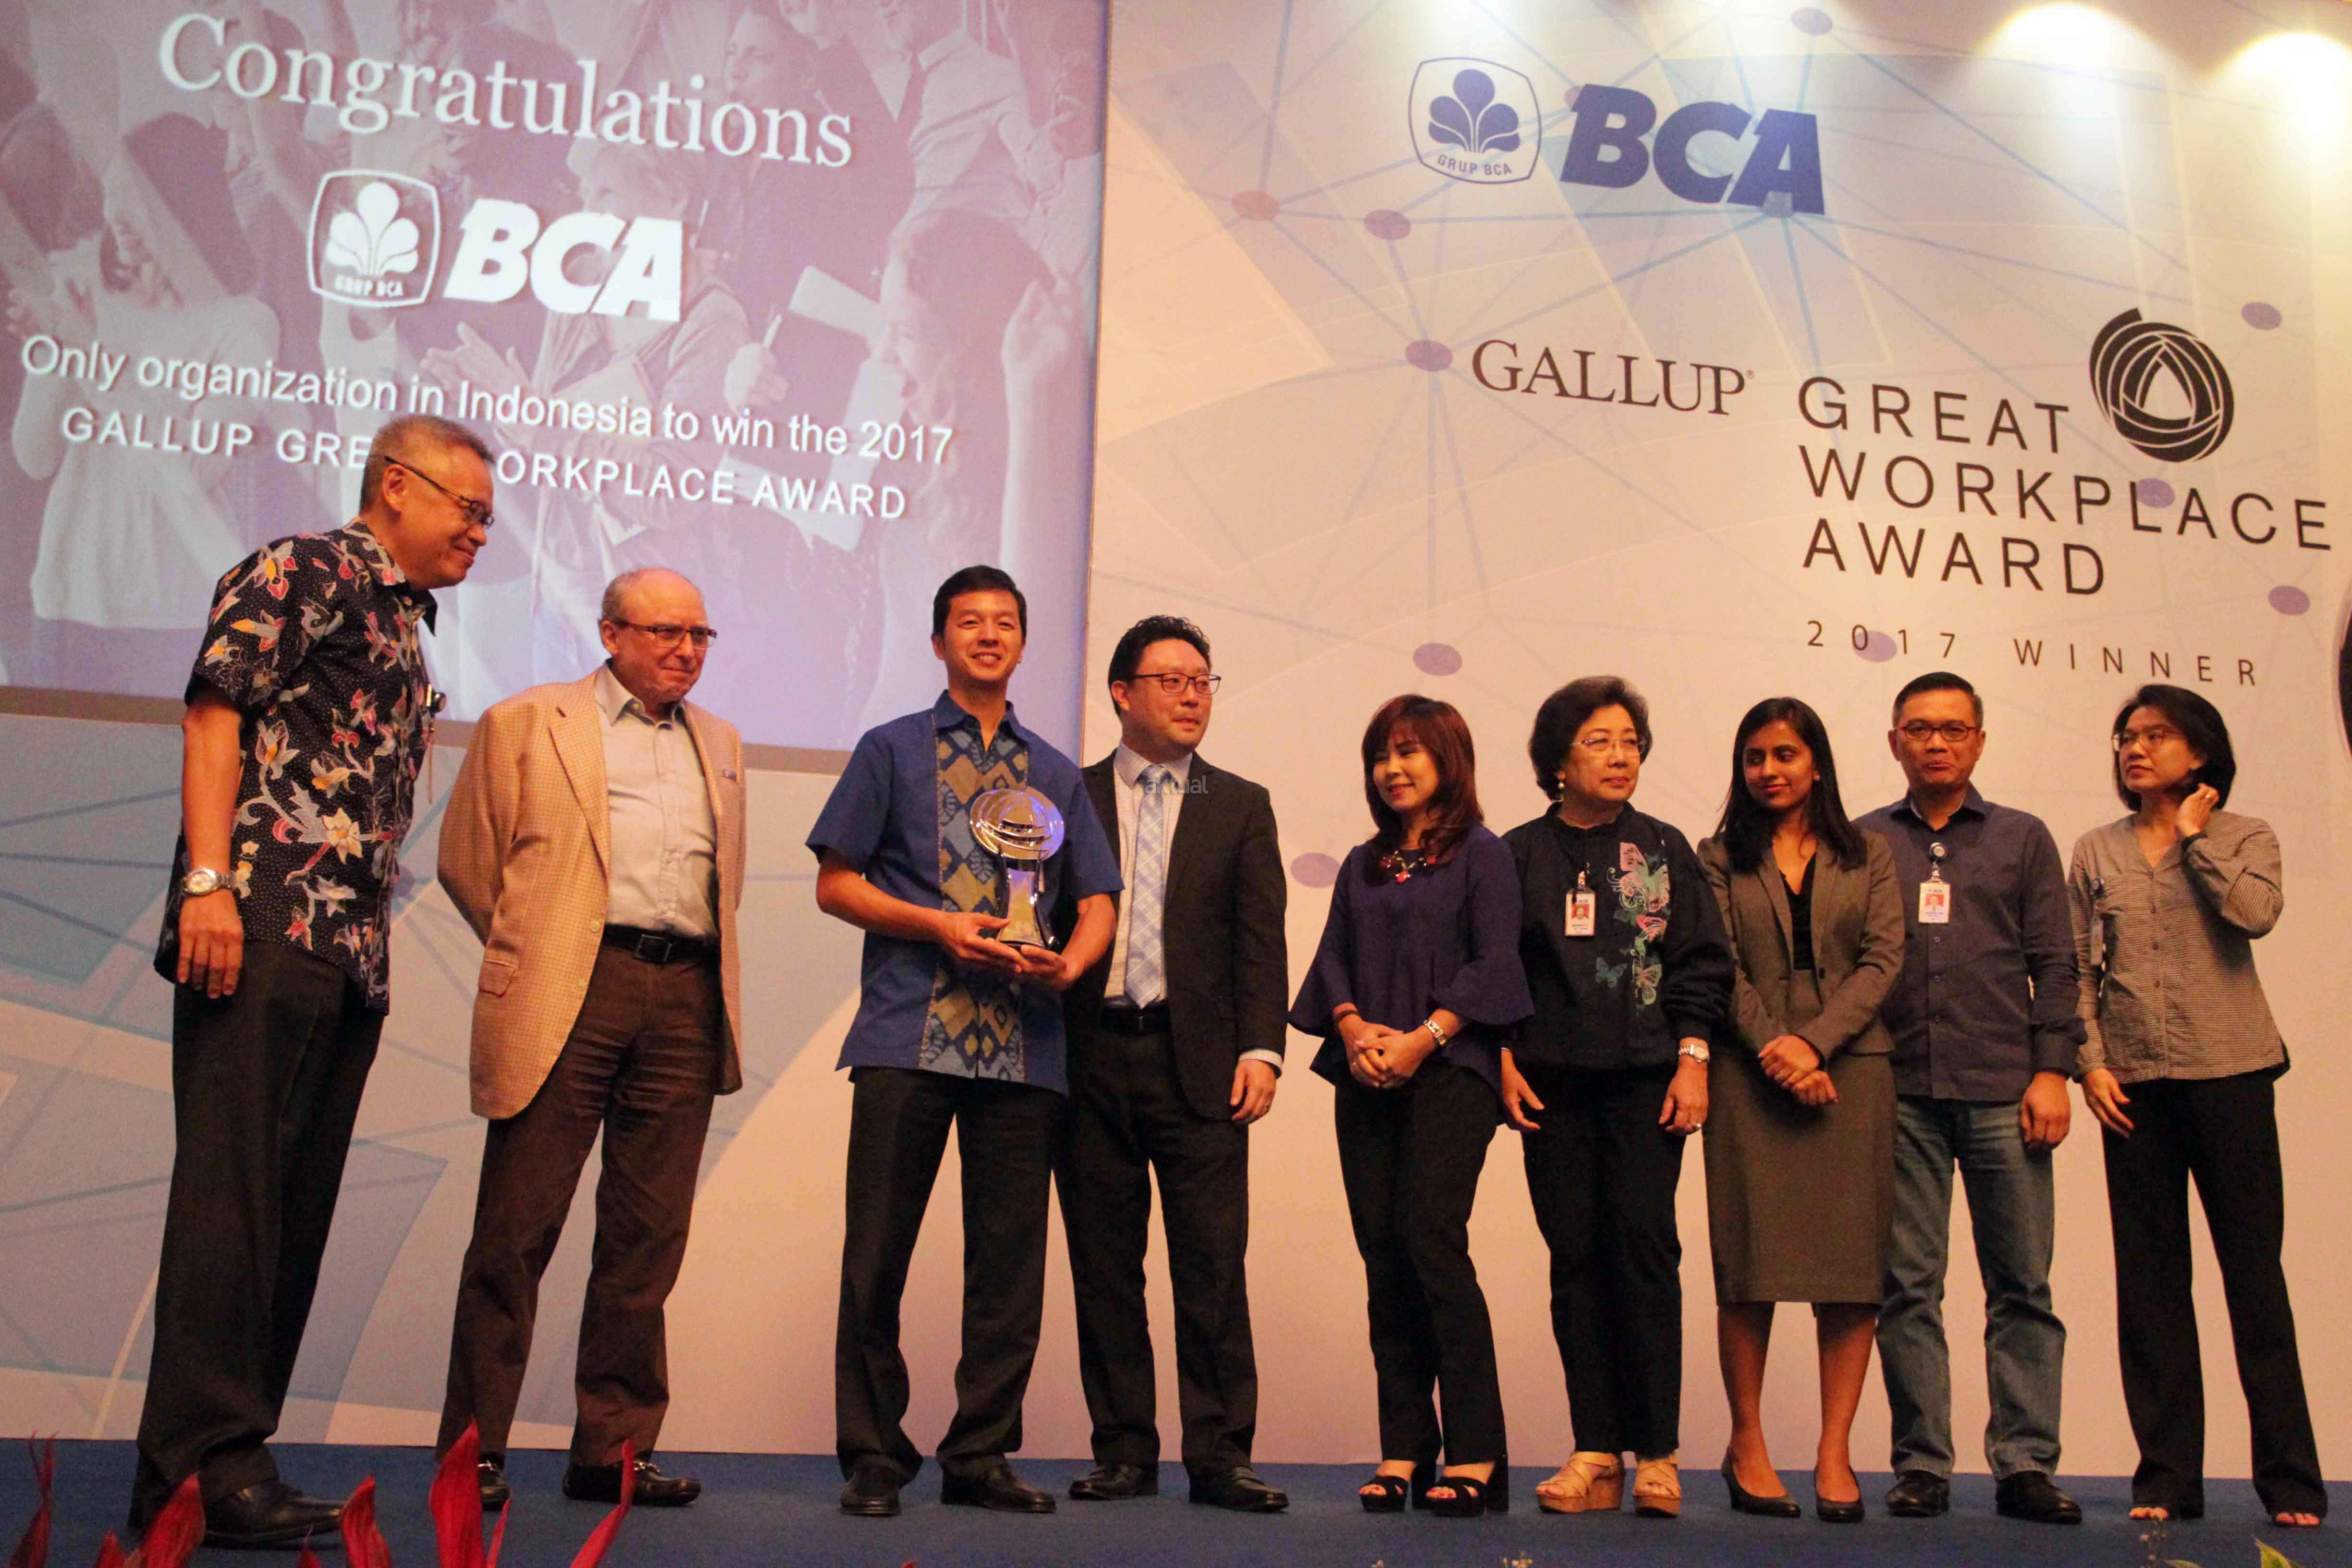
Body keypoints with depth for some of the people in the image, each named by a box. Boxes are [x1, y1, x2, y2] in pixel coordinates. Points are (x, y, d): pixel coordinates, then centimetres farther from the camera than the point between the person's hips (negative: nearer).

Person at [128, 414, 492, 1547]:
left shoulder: (406, 625, 26)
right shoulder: (304, 573, 1)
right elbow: (215, 717, -10)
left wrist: (374, 934, 18)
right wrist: (207, 879, -20)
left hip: (352, 947, 9)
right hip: (266, 924, -9)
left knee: (296, 1208, 7)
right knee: (233, 1190, -9)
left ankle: (230, 1460, 13)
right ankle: (200, 1467, -6)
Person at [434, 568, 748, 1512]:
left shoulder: (720, 744, 21)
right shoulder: (527, 723, 7)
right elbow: (467, 860, 8)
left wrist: (701, 972, 15)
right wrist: (529, 957, 8)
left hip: (687, 1000, 4)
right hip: (572, 998, -4)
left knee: (648, 1239, 5)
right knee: (518, 1230, -2)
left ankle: (614, 1449, 13)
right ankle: (474, 1447, 8)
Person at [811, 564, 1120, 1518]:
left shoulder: (1056, 775, 19)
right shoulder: (891, 751, 10)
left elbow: (1097, 903, 16)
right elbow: (835, 884, 5)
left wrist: (1069, 962, -6)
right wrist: (940, 927, -9)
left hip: (1024, 1045, 3)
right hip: (907, 1038, -3)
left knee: (1010, 1259, 3)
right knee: (878, 1251, -3)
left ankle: (981, 1455, 13)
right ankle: (872, 1456, 9)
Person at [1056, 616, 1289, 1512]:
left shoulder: (1240, 806, 12)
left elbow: (1260, 940, 5)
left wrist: (1260, 1050, -6)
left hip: (1198, 1061, 0)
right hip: (1092, 1059, 1)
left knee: (1214, 1263, -3)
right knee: (1104, 1264, 5)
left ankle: (1220, 1456, 4)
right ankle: (1124, 1452, 15)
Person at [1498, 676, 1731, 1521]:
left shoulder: (1663, 850, 8)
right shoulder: (1521, 854, 7)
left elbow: (1701, 962, 7)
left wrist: (1692, 1058, -2)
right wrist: (1504, 1060, 0)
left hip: (1647, 1079, -1)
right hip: (1554, 1083, 1)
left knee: (1644, 1250, -7)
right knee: (1576, 1258, 2)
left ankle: (1656, 1453, 1)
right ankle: (1595, 1452, 7)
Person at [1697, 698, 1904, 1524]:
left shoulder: (1868, 856, 13)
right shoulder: (1720, 859, 11)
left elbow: (1882, 959, 2)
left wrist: (1813, 1041, -11)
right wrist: (1774, 1049, -12)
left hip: (1851, 1064, 1)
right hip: (1751, 1073, -1)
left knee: (1851, 1261, -4)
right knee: (1751, 1258, -2)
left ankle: (1835, 1453, 1)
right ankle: (1748, 1442, 7)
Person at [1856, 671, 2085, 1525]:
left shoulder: (2022, 838, 13)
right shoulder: (1861, 844, 12)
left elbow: (2054, 965, 8)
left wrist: (2051, 1070, -2)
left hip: (2002, 1091, 0)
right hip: (1899, 1094, 0)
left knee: (2022, 1286, 0)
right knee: (1907, 1286, 2)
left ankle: (2026, 1464, 7)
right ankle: (1921, 1465, 8)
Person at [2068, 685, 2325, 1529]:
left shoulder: (2244, 838, 6)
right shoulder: (2096, 852, 11)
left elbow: (2256, 913, -16)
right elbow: (2078, 970, 8)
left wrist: (2193, 835, -6)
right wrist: (2090, 1063, -3)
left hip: (2229, 1072, -2)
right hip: (2133, 1081, 2)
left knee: (2254, 1268, -1)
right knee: (2150, 1276, 3)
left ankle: (2289, 1479, 6)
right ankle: (2168, 1475, 9)